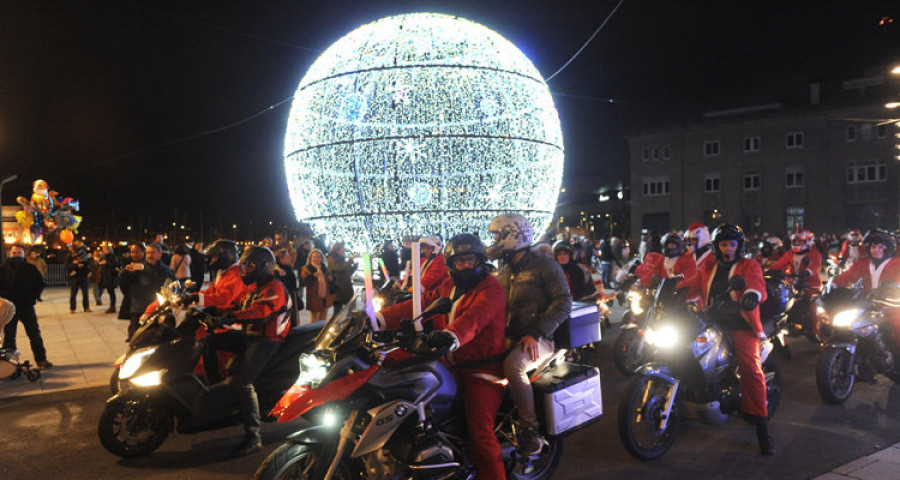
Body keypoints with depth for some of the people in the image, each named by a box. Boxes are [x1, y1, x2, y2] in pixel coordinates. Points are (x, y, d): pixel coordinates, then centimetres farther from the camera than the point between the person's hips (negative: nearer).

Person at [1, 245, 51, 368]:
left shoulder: (30, 268, 1)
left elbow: (40, 283, 9)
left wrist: (34, 297, -2)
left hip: (27, 306, 0)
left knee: (35, 335, 5)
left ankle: (41, 359, 11)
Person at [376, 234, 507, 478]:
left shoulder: (491, 288, -8)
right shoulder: (448, 286, 15)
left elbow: (474, 317, -28)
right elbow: (420, 304, 2)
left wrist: (451, 336, -49)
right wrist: (380, 318, -13)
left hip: (481, 370, -7)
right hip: (451, 364, 7)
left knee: (480, 432, -20)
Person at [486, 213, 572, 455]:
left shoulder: (545, 267, -2)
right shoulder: (504, 273, 20)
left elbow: (563, 302, -11)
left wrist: (536, 333, -21)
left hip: (537, 339, -7)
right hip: (509, 338, 7)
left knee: (513, 365, -36)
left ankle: (530, 427, -21)